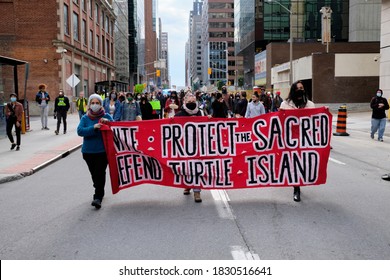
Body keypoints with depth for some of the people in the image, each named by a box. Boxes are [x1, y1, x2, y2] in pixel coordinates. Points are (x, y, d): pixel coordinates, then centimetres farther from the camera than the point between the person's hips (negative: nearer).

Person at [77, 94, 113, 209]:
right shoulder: (85, 118, 3)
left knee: (100, 173, -10)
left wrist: (108, 122, -24)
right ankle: (99, 192, 32)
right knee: (94, 174, 12)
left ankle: (98, 197, -6)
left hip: (102, 151, -3)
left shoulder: (106, 116, 0)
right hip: (88, 151, 3)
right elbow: (80, 131, -11)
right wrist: (93, 128, -25)